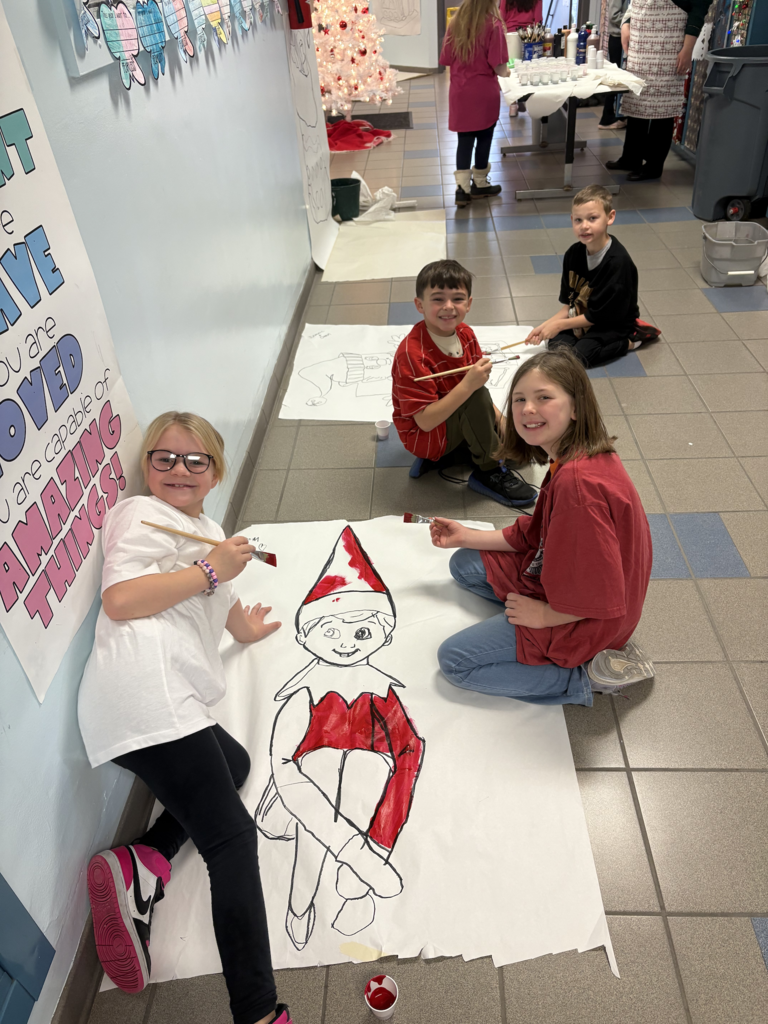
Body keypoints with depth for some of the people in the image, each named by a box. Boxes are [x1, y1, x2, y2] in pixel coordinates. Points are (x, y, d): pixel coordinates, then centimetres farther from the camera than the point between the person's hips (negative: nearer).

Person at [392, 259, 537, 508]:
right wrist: (468, 385, -39)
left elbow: (474, 383, 8)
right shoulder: (412, 354, -28)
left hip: (456, 422, 8)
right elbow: (425, 421, -31)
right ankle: (489, 471, -12)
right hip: (424, 437, -8)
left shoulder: (465, 334, -4)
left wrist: (496, 416, -6)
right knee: (477, 397, -32)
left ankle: (443, 457, 8)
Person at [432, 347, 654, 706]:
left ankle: (586, 677, -3)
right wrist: (467, 537, 10)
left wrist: (543, 615, -14)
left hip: (581, 619, -9)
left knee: (454, 660, -5)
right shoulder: (571, 459, -2)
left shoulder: (578, 482, -34)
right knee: (463, 564, 18)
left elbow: (597, 595, -30)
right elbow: (535, 534, 9)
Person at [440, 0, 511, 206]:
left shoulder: (456, 22, 2)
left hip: (460, 91, 4)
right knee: (484, 138, 11)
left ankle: (462, 188, 1)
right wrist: (505, 72, 6)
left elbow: (446, 60, 5)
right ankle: (479, 185, 22)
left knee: (464, 139, 8)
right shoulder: (493, 24, -12)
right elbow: (499, 66, -15)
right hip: (484, 92, -4)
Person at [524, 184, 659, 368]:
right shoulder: (574, 254, -4)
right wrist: (546, 325, -13)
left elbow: (599, 315, -21)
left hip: (614, 324, -7)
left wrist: (559, 324, -17)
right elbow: (569, 304, 3)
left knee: (578, 355, -27)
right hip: (582, 316, 7)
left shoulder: (617, 262, -24)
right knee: (556, 345, -15)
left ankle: (629, 342, -2)